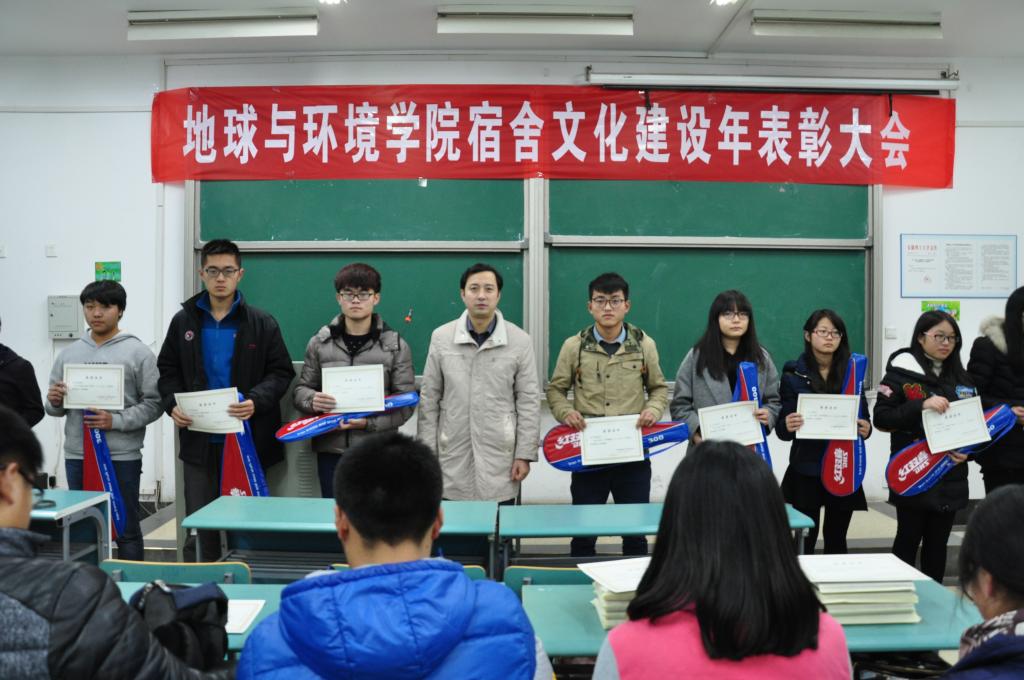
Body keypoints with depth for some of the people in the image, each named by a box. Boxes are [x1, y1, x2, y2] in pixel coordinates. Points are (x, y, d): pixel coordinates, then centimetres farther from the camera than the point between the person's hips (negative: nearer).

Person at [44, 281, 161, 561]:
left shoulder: (138, 352, -4)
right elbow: (55, 407, 13)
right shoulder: (69, 353, 9)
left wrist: (116, 421, -18)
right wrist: (54, 402, -9)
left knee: (126, 529, 6)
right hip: (76, 455, 4)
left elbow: (153, 403, -8)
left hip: (122, 456, -4)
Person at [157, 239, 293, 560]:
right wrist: (173, 404, -5)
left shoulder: (262, 323, -1)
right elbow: (167, 370, 13)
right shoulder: (183, 321, 7)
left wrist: (256, 401, -19)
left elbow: (281, 372, -2)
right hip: (199, 440, 3)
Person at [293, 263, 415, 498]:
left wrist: (370, 422, -16)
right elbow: (302, 390, 11)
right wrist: (312, 400, -13)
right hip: (331, 451, 2)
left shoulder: (396, 346, 1)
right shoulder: (319, 342, 6)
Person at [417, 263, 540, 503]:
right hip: (452, 460, 1)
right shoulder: (440, 337, 2)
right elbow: (429, 400, 5)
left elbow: (529, 402, 1)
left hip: (500, 460, -1)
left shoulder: (520, 340, -1)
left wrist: (525, 454, -3)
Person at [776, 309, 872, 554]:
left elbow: (864, 418, 8)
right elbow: (782, 428, -6)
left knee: (837, 539, 13)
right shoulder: (793, 374, -3)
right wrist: (787, 426, -28)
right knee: (804, 540, 0)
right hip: (806, 469, -3)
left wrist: (866, 429, -14)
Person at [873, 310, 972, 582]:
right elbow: (881, 417, -13)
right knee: (908, 538, 1)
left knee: (938, 541, 12)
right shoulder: (901, 372, -6)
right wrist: (922, 405, -24)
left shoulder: (962, 379, 11)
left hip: (950, 476, 5)